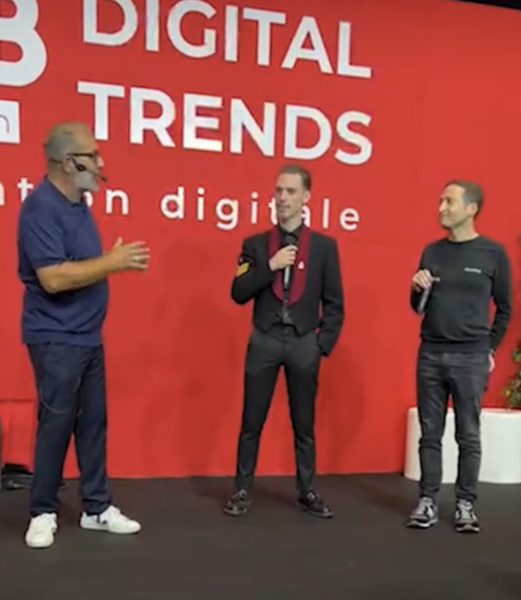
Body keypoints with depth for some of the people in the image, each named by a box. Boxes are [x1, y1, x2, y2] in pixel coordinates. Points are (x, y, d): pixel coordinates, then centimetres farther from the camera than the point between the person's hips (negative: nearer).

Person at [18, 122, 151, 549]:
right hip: (56, 339, -8)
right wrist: (112, 262, -19)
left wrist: (117, 259, 2)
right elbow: (54, 278, -25)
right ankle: (44, 513, 18)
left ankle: (97, 508, 23)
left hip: (88, 336, 8)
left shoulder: (78, 204, 11)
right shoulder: (41, 208, -17)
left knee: (93, 422, 12)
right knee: (56, 424, 1)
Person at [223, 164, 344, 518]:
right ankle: (243, 490, 19)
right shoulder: (255, 244, 4)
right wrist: (270, 266, -15)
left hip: (304, 343, 0)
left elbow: (334, 302, 3)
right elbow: (239, 294, -4)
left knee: (304, 424, 10)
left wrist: (324, 344, -4)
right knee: (252, 423, 7)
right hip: (264, 341, 0)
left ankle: (307, 492, 23)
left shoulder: (324, 246, 2)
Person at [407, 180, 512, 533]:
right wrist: (418, 289, -6)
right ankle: (428, 501, 16)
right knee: (430, 434, 8)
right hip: (430, 355, 3)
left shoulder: (493, 253, -3)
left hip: (471, 358, -3)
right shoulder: (432, 251, 7)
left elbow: (504, 309, 5)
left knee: (468, 436, 5)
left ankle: (466, 504, 17)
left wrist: (490, 349, 4)